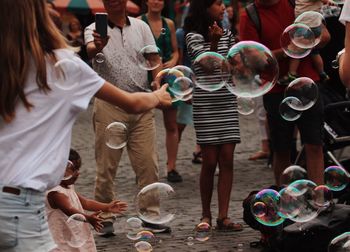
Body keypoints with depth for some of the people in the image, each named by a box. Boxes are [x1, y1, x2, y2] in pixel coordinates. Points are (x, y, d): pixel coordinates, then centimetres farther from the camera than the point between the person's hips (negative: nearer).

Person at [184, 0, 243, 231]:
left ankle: (223, 216, -2)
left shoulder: (227, 35, 12)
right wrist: (214, 42, -28)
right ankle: (206, 214, 12)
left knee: (227, 160, -3)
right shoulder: (193, 36, -3)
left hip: (227, 103, 4)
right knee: (210, 161, -3)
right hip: (205, 105, -4)